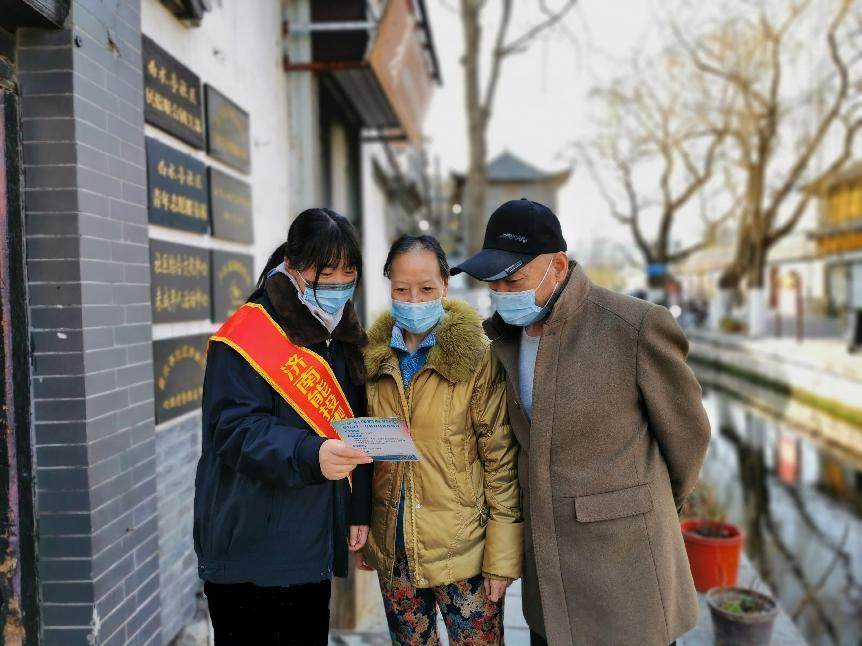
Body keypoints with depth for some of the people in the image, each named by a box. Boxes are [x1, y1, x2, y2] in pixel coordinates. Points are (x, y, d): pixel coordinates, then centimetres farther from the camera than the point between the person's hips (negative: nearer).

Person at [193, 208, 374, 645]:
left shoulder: (345, 339, 10)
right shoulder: (246, 338, -13)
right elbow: (235, 429, -22)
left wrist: (358, 509, 11)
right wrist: (310, 455, -38)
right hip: (251, 549, -6)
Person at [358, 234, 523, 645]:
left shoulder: (476, 357, -11)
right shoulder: (374, 358, 1)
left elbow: (501, 461, -9)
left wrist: (503, 558, -10)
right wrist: (359, 535, 9)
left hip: (464, 551, -3)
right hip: (392, 551, 4)